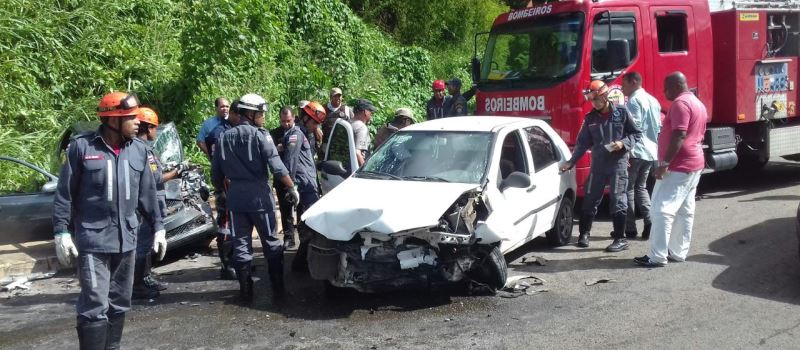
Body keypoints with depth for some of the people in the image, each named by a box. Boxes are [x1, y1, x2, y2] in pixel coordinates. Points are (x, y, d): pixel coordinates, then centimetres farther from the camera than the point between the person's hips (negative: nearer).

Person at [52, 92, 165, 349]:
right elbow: (65, 194, -3)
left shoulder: (139, 149, 6)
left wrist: (158, 227, 11)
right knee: (95, 307, -8)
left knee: (119, 304, 14)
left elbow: (147, 193, 12)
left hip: (126, 240, 5)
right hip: (93, 241, -5)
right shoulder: (82, 146, -7)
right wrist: (62, 232, -7)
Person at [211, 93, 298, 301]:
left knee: (240, 244, 8)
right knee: (271, 242, 7)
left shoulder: (225, 137, 7)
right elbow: (277, 167, -14)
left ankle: (245, 290, 10)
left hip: (235, 197, 4)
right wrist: (292, 188, -4)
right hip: (259, 196, -4)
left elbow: (216, 173, 10)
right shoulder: (260, 135, -8)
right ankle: (278, 288, 10)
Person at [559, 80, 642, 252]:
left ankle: (620, 239, 3)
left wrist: (623, 143, -15)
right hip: (597, 165, 4)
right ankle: (584, 233, 20)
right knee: (590, 199, 7)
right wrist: (571, 162, 4)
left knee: (618, 200, -3)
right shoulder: (590, 118, 7)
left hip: (618, 164, -4)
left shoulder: (622, 113, -3)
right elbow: (583, 142, 10)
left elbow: (637, 134, 3)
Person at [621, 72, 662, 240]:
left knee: (628, 188, 0)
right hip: (651, 151, 8)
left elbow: (634, 127, -19)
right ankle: (649, 221, 1)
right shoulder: (653, 100, 16)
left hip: (636, 151, -8)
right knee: (641, 187, 17)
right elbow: (658, 128, 19)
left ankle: (630, 229, 2)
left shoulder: (634, 101, -10)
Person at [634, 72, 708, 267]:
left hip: (678, 167, -11)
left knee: (662, 210, -10)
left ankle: (657, 256, -11)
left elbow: (679, 136, -23)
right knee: (685, 211, 12)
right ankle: (678, 253, 17)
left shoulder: (680, 103, -14)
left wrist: (664, 163, -24)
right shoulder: (698, 104, 19)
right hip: (695, 165, 11)